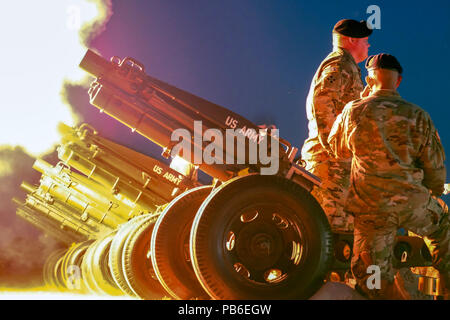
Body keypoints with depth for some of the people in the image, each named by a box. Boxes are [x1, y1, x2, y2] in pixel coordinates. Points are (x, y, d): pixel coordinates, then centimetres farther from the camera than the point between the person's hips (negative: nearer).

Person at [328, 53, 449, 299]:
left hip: (371, 208, -1)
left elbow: (337, 149, 13)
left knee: (372, 277, 9)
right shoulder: (418, 117, -2)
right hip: (413, 204, 2)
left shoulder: (352, 112, -5)